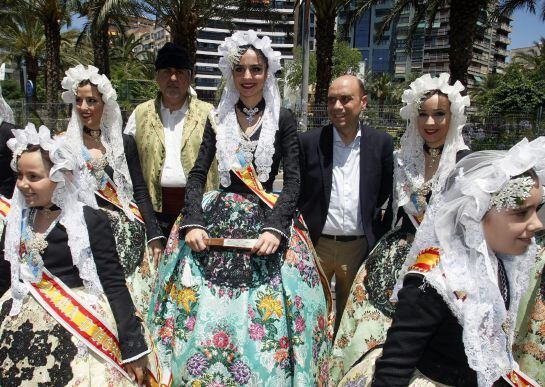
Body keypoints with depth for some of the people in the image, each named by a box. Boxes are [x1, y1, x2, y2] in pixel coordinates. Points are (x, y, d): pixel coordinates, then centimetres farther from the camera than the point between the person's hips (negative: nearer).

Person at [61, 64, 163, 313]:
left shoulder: (124, 143, 5)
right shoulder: (63, 144, 4)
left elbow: (140, 192, 4)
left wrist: (155, 236, -1)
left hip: (126, 234, 1)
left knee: (135, 293, 2)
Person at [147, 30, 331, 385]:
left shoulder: (283, 120, 2)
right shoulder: (218, 119, 9)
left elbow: (293, 179, -4)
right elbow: (197, 174, 5)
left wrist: (276, 228, -18)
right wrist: (194, 222, -11)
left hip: (267, 219, -2)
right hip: (219, 217, 2)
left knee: (265, 309, -7)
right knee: (200, 306, -2)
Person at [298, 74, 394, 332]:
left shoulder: (381, 143, 1)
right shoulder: (309, 141, -2)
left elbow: (386, 192, 7)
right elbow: (296, 192, 2)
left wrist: (375, 230, 0)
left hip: (359, 247, 1)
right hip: (316, 244, -1)